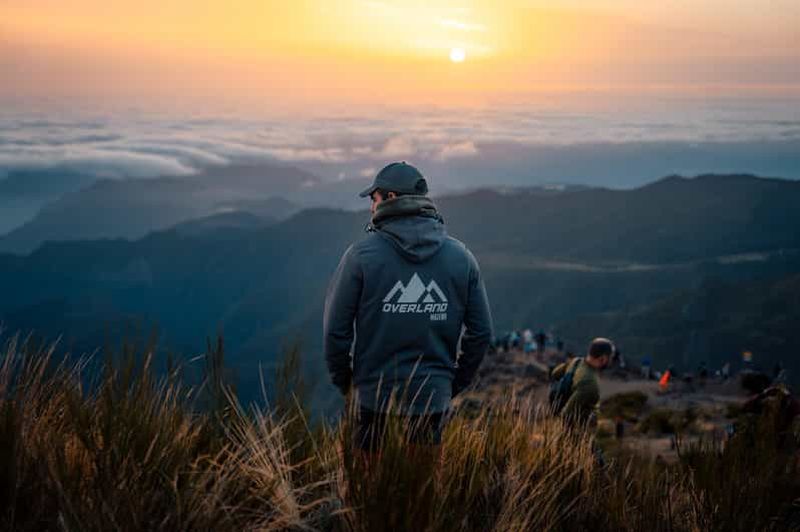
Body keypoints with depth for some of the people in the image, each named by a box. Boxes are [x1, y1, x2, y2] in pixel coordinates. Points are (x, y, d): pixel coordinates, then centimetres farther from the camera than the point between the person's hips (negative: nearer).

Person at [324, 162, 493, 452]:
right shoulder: (461, 257, 0)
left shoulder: (361, 254, -10)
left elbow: (336, 327, -9)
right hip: (433, 394, 2)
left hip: (372, 388, -2)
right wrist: (456, 382, 12)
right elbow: (481, 331, 2)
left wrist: (342, 379, 5)